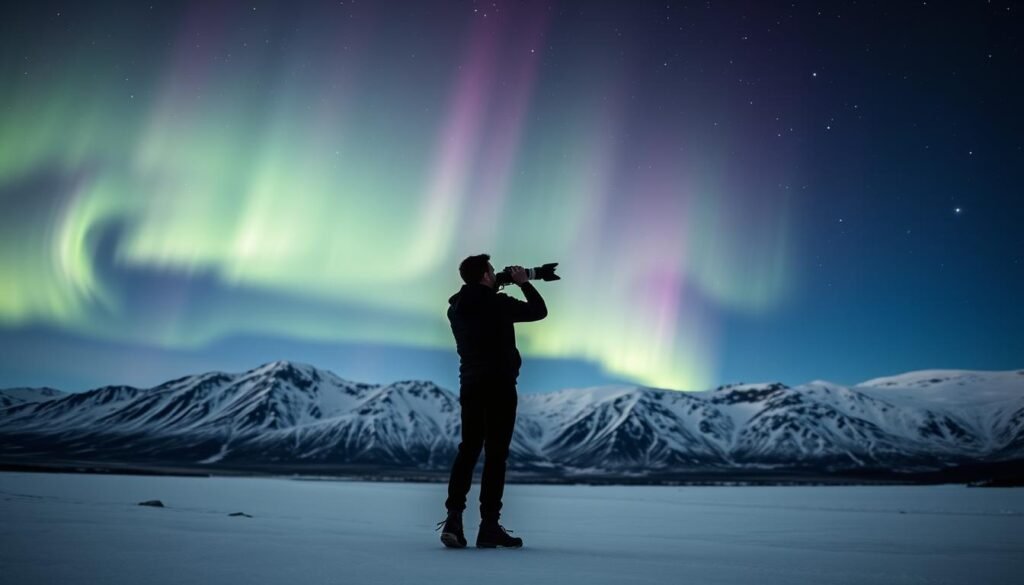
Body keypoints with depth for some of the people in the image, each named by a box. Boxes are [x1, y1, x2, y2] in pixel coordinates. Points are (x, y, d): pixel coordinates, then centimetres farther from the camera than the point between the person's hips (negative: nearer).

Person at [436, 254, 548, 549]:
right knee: (495, 453, 0)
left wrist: (496, 289, 23)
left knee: (468, 449, 11)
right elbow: (539, 311, 0)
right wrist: (524, 283, 13)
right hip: (500, 386, -6)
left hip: (470, 386, 6)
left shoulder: (456, 308, 7)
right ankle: (489, 525, 3)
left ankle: (453, 517, 1)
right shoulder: (498, 304, -11)